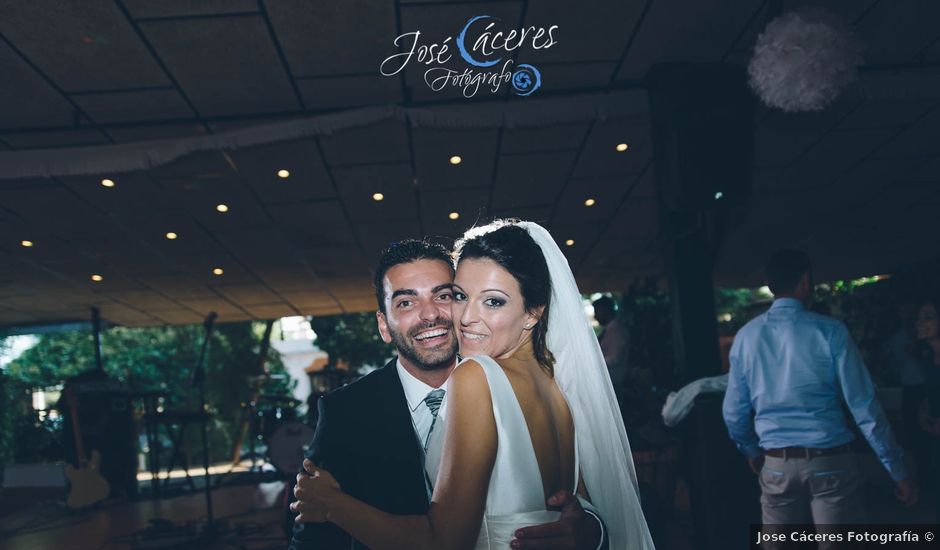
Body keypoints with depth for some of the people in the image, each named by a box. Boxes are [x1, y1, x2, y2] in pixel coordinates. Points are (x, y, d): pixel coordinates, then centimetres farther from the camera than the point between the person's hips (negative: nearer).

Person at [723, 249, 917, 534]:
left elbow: (734, 412, 5)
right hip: (830, 462, -3)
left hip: (776, 466, 3)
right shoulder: (830, 331, -8)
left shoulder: (746, 336, 1)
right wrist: (898, 470, 1)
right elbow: (863, 406, -8)